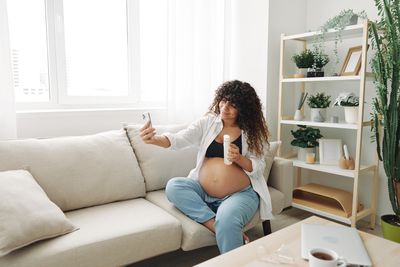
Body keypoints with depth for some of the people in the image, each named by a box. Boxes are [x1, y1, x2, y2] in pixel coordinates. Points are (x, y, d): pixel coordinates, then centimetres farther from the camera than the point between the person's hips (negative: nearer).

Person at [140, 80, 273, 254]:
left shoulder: (251, 131, 0)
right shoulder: (208, 122, 2)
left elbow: (259, 168, 0)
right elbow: (179, 139, -10)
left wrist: (239, 158, -20)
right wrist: (154, 139, -30)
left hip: (240, 194, -3)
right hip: (203, 191, 4)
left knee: (227, 220, -34)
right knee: (173, 186, -21)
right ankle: (217, 226, -22)